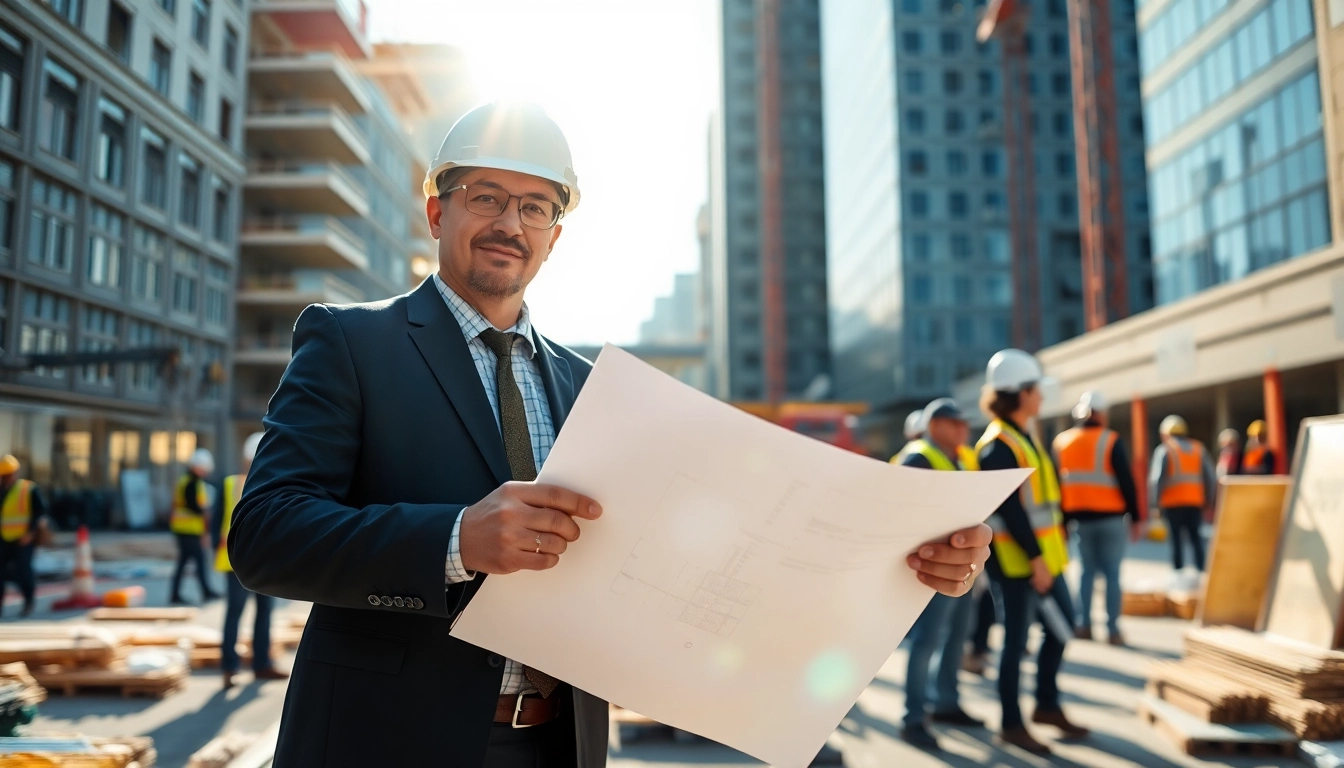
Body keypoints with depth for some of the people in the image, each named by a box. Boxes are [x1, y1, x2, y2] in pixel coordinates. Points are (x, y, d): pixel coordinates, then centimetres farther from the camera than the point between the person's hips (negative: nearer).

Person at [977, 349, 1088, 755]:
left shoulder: (1023, 437, 15)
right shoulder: (998, 444, -17)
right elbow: (1009, 507, -22)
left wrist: (1046, 553, 18)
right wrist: (1034, 557, -23)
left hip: (1043, 553, 10)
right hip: (1018, 558, -10)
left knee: (1062, 623, 17)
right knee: (1017, 639, 0)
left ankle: (1047, 705, 32)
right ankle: (1011, 724, 13)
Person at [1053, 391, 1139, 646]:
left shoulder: (1061, 442, 7)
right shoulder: (1111, 441, -7)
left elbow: (1057, 484, 9)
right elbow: (1126, 481, -8)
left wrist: (1063, 519, 13)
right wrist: (1135, 516, -1)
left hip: (1079, 517, 4)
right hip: (1111, 517, -4)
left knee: (1087, 571, 12)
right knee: (1112, 574, 1)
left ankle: (1083, 625, 9)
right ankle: (1113, 630, 1)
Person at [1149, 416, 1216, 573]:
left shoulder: (1164, 450, -1)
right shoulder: (1199, 449, 13)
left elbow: (1156, 478, -10)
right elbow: (1210, 477, 11)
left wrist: (1153, 503, -8)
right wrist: (1208, 499, 17)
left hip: (1173, 502, -4)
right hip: (1195, 501, 4)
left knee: (1176, 538, 1)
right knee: (1195, 536, 12)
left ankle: (1178, 572, -1)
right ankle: (1200, 570, 6)